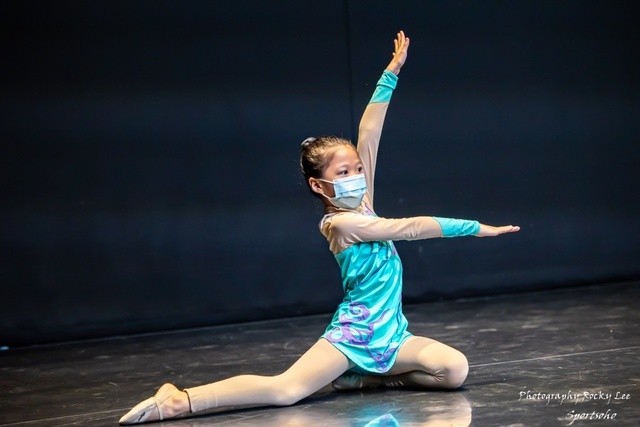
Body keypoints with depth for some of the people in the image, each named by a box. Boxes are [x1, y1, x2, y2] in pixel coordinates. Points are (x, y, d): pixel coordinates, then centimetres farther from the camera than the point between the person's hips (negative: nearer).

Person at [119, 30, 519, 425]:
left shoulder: (362, 204, 8)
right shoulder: (340, 224, -12)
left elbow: (369, 136, 4)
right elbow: (410, 228, -14)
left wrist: (391, 74, 2)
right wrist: (475, 227, -10)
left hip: (390, 335, 8)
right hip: (352, 335, -8)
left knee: (456, 370, -15)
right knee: (285, 390, -28)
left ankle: (366, 378, 3)